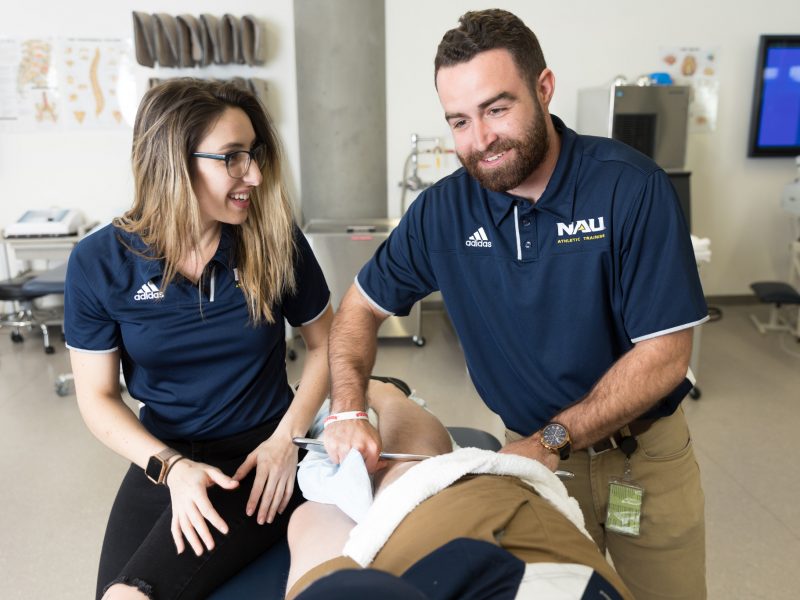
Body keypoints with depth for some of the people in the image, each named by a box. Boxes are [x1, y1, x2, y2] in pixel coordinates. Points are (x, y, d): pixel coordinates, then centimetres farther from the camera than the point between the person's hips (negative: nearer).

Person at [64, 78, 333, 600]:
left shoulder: (275, 240, -10)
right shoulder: (99, 262, -9)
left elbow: (326, 343, 2)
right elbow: (98, 396, -2)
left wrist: (286, 438, -10)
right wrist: (171, 467, -18)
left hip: (259, 450, -2)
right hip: (163, 459, 2)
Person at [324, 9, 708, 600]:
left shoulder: (630, 186, -20)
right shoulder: (443, 210, -11)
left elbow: (665, 354, -19)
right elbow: (361, 308, -1)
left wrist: (551, 441, -24)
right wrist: (348, 411, -17)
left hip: (646, 455, -1)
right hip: (537, 453, 2)